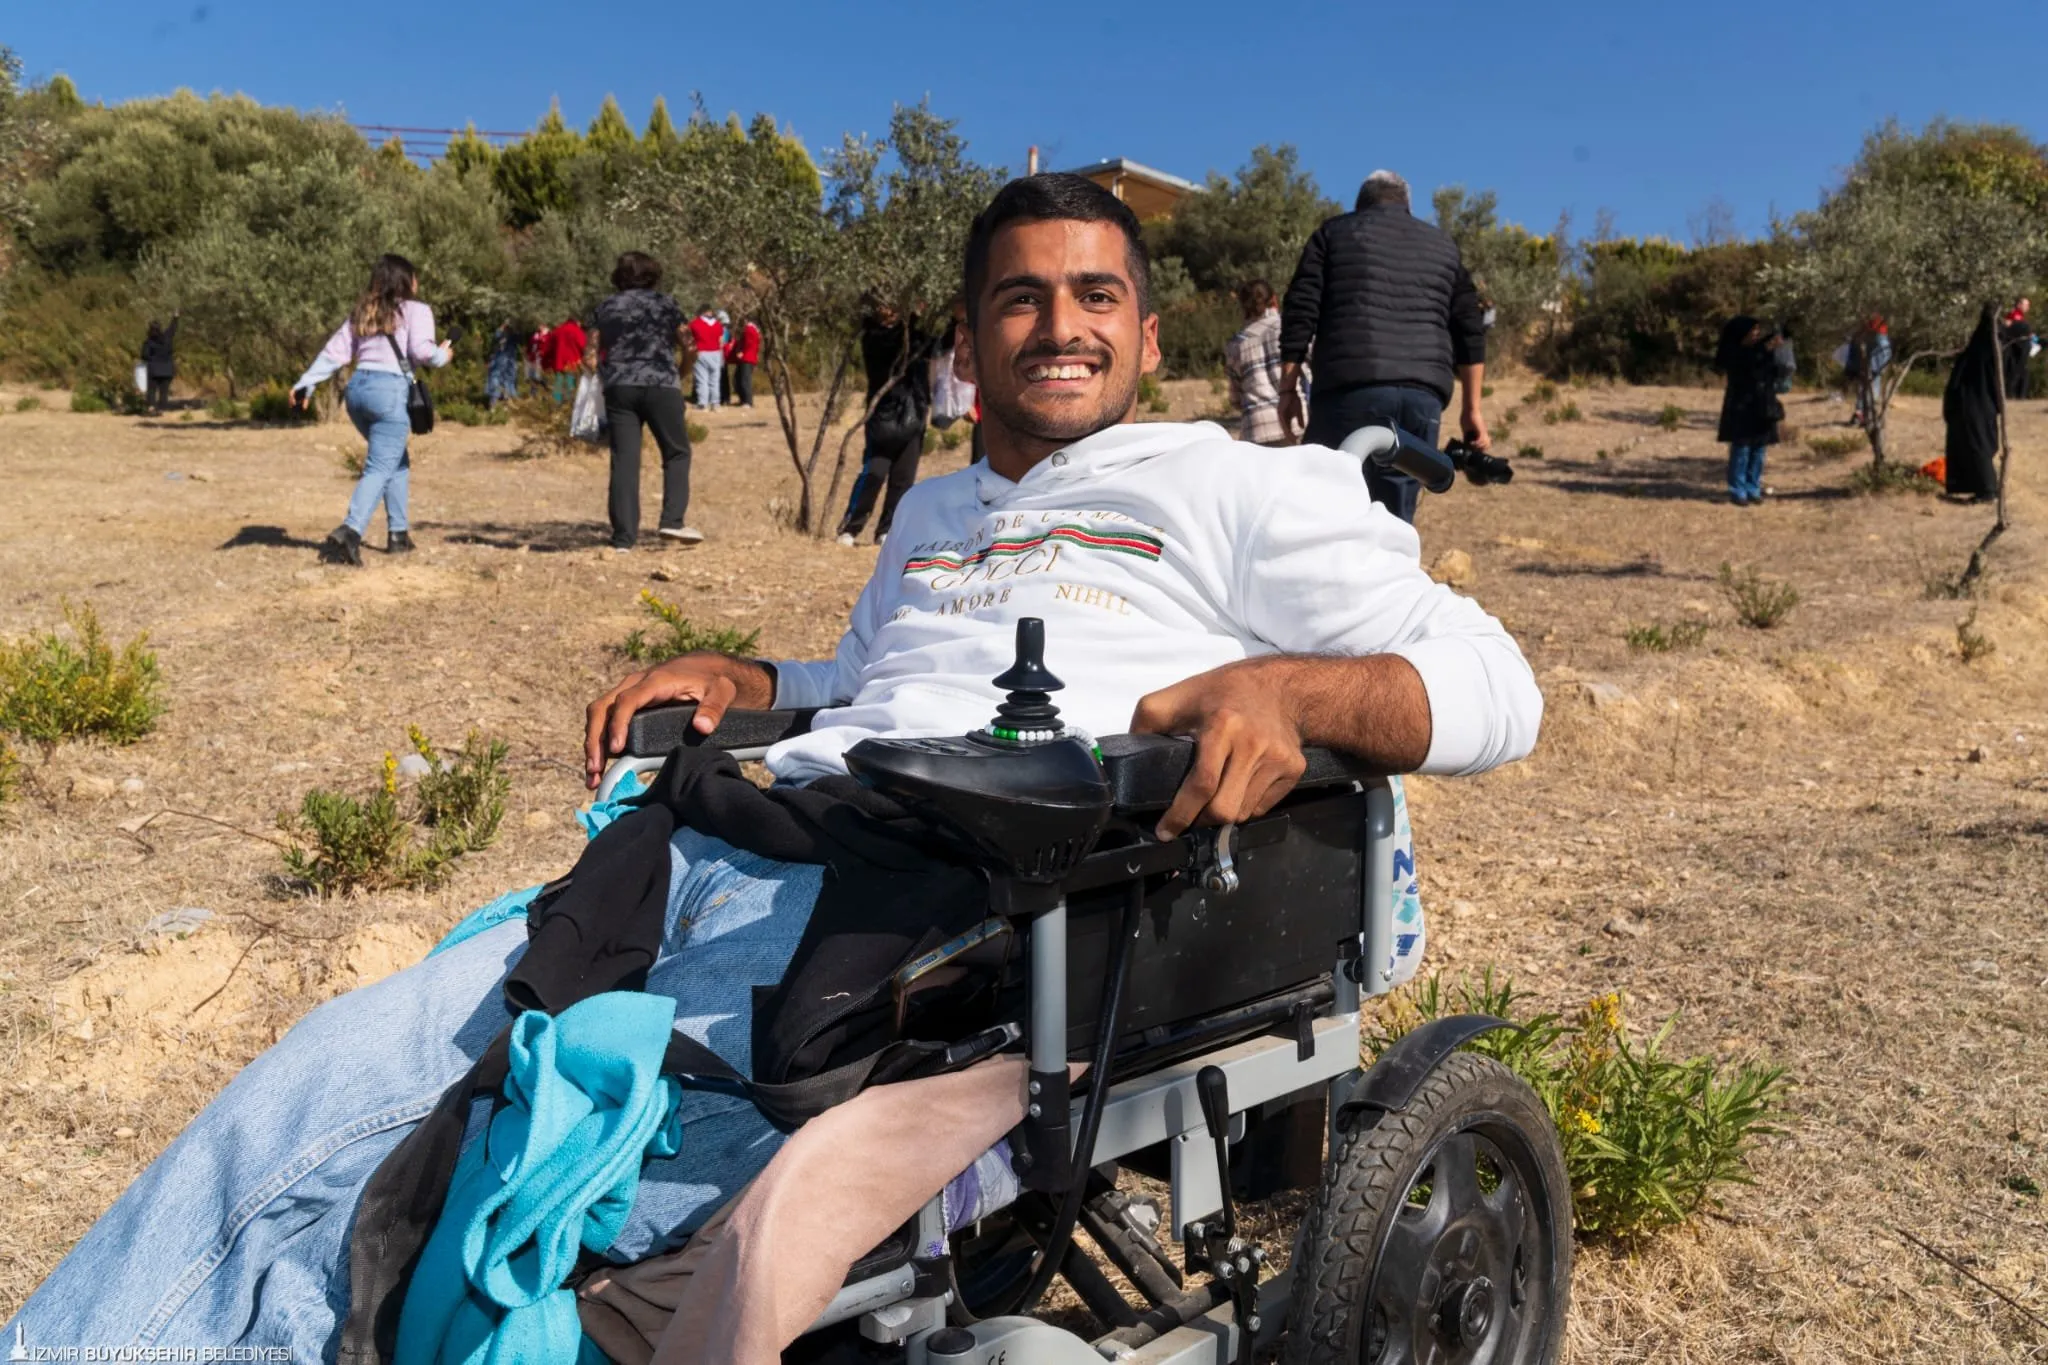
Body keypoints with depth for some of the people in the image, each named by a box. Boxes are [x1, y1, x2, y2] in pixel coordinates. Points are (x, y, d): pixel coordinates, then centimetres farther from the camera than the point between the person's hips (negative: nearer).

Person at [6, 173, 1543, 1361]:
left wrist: (1289, 687, -20)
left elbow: (1495, 680, 1)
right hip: (723, 850, 7)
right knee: (324, 1083, -7)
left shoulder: (1228, 490, 7)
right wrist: (734, 679, 21)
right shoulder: (935, 512, 28)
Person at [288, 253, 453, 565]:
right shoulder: (416, 311, 3)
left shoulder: (362, 313, 20)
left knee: (398, 460, 22)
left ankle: (398, 533, 20)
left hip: (357, 387, 7)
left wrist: (305, 383, 11)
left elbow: (335, 351, 13)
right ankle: (349, 533, -28)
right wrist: (442, 356, 8)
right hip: (390, 390, -7)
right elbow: (421, 350, -12)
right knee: (379, 469, -9)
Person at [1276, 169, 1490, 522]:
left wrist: (1288, 388, 5)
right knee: (1396, 519, 7)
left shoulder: (1335, 232, 16)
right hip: (1423, 394, 3)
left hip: (1351, 389, -3)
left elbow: (1300, 312, 4)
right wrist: (1471, 408, 20)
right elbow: (1470, 331, 19)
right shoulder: (1443, 246, 25)